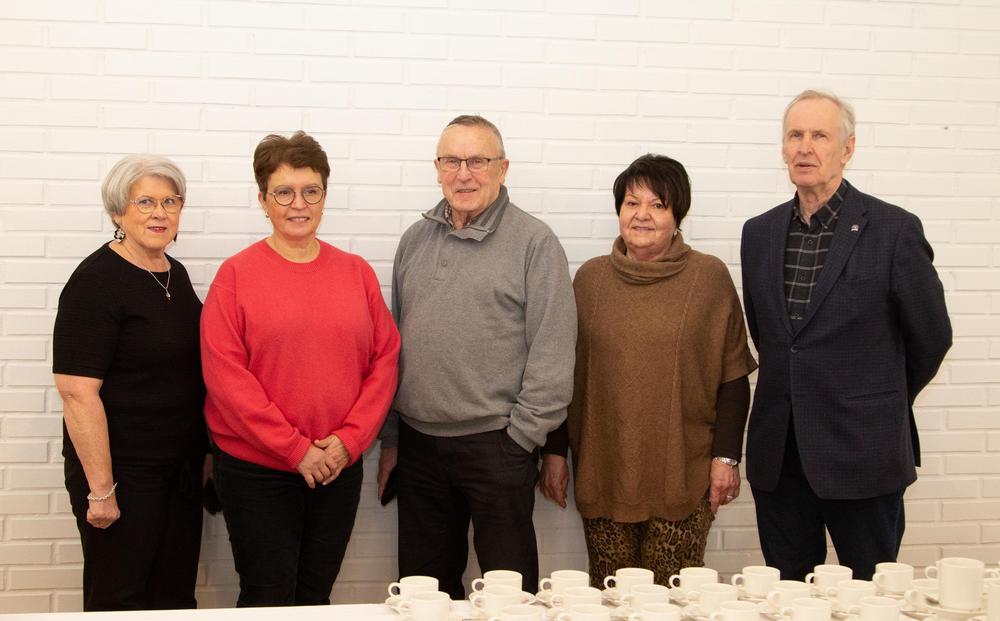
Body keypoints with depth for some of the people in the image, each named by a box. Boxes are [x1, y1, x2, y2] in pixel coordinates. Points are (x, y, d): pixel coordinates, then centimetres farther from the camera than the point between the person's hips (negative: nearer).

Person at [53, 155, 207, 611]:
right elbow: (77, 391, -20)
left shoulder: (175, 274, 9)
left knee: (176, 595, 12)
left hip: (182, 469, 7)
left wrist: (202, 453, 16)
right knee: (121, 601, 4)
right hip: (125, 472, -7)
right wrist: (100, 489, -22)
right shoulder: (96, 282, -15)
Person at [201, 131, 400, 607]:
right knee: (269, 601, 4)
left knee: (315, 597, 13)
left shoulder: (356, 273, 5)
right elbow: (224, 374, -11)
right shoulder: (236, 274, -5)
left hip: (339, 468, 3)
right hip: (256, 470, -3)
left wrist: (350, 439, -9)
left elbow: (384, 359, 4)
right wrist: (296, 449, -14)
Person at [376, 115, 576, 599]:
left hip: (497, 444, -5)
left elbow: (552, 351, -9)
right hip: (418, 442, 5)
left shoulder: (533, 242, -6)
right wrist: (390, 436, 11)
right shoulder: (415, 241, 11)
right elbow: (393, 344, 14)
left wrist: (522, 434, -11)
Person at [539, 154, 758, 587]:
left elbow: (733, 377, 2)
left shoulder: (709, 277, 1)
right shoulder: (591, 277, 7)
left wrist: (726, 456, -3)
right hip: (603, 472, 2)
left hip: (683, 477, -2)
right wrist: (554, 452, 8)